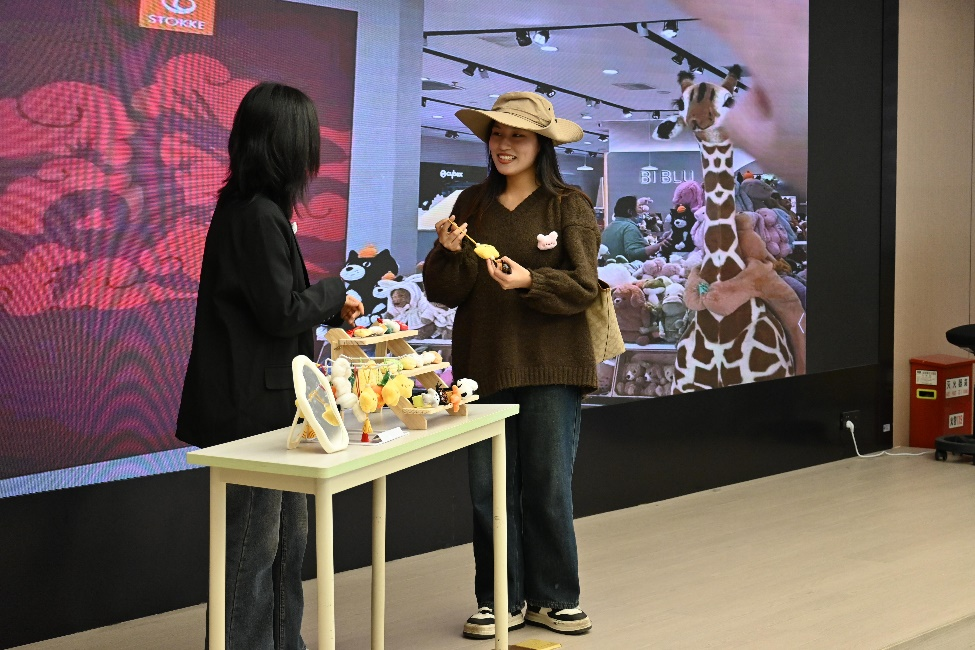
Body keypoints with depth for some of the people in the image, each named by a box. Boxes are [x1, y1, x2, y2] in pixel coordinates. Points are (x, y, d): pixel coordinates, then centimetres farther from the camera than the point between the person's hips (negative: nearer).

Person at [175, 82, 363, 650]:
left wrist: (332, 311, 17)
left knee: (289, 532, 19)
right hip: (252, 404, -11)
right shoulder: (258, 214, -20)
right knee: (255, 540, -1)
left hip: (267, 400, 11)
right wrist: (334, 293, -6)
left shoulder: (247, 206, 11)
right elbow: (281, 311, -21)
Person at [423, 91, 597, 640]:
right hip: (482, 365, 3)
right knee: (489, 487, 6)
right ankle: (501, 599, 18)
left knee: (548, 486, 1)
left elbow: (583, 287, -7)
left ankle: (553, 597, 16)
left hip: (550, 368, -3)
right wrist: (450, 253, -12)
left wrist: (528, 281, -23)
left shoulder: (570, 206, 0)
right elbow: (443, 292, 8)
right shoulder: (472, 205, 10)